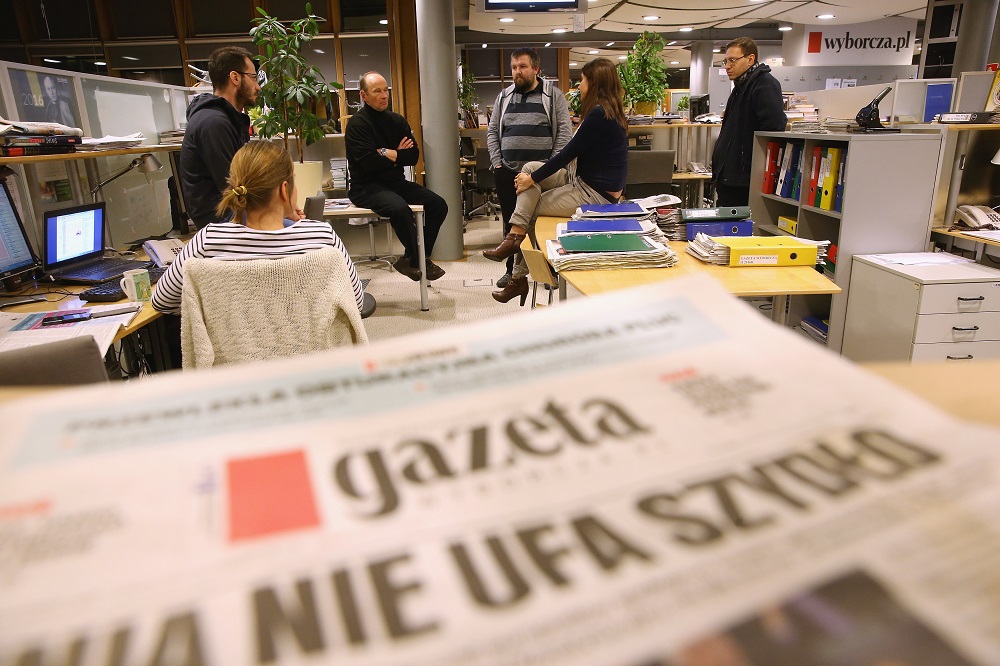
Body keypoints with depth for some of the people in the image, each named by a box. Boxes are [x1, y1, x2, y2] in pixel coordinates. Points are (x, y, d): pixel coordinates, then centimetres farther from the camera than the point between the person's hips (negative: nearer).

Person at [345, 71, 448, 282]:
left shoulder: (397, 120, 11)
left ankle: (411, 259, -1)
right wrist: (398, 155, -7)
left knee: (438, 204, -8)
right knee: (400, 208, -35)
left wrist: (389, 154, -12)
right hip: (366, 187, -7)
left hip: (395, 181, 7)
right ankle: (418, 260, -13)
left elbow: (413, 156, 4)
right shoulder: (357, 124, -9)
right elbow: (369, 163, -20)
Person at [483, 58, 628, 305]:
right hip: (583, 180, 9)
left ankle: (519, 278, 7)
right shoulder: (610, 112, 13)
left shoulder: (598, 115, -19)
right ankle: (514, 237, -9)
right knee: (530, 167, -2)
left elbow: (568, 154, -17)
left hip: (596, 194, -9)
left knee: (531, 210, -1)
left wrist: (533, 179, -7)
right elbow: (574, 154, 16)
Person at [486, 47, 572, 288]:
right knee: (511, 222, 9)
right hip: (508, 171, 4)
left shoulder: (553, 95, 3)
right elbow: (492, 132, 15)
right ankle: (513, 270, 20)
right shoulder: (504, 97, 15)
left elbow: (565, 131, -2)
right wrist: (497, 163, 3)